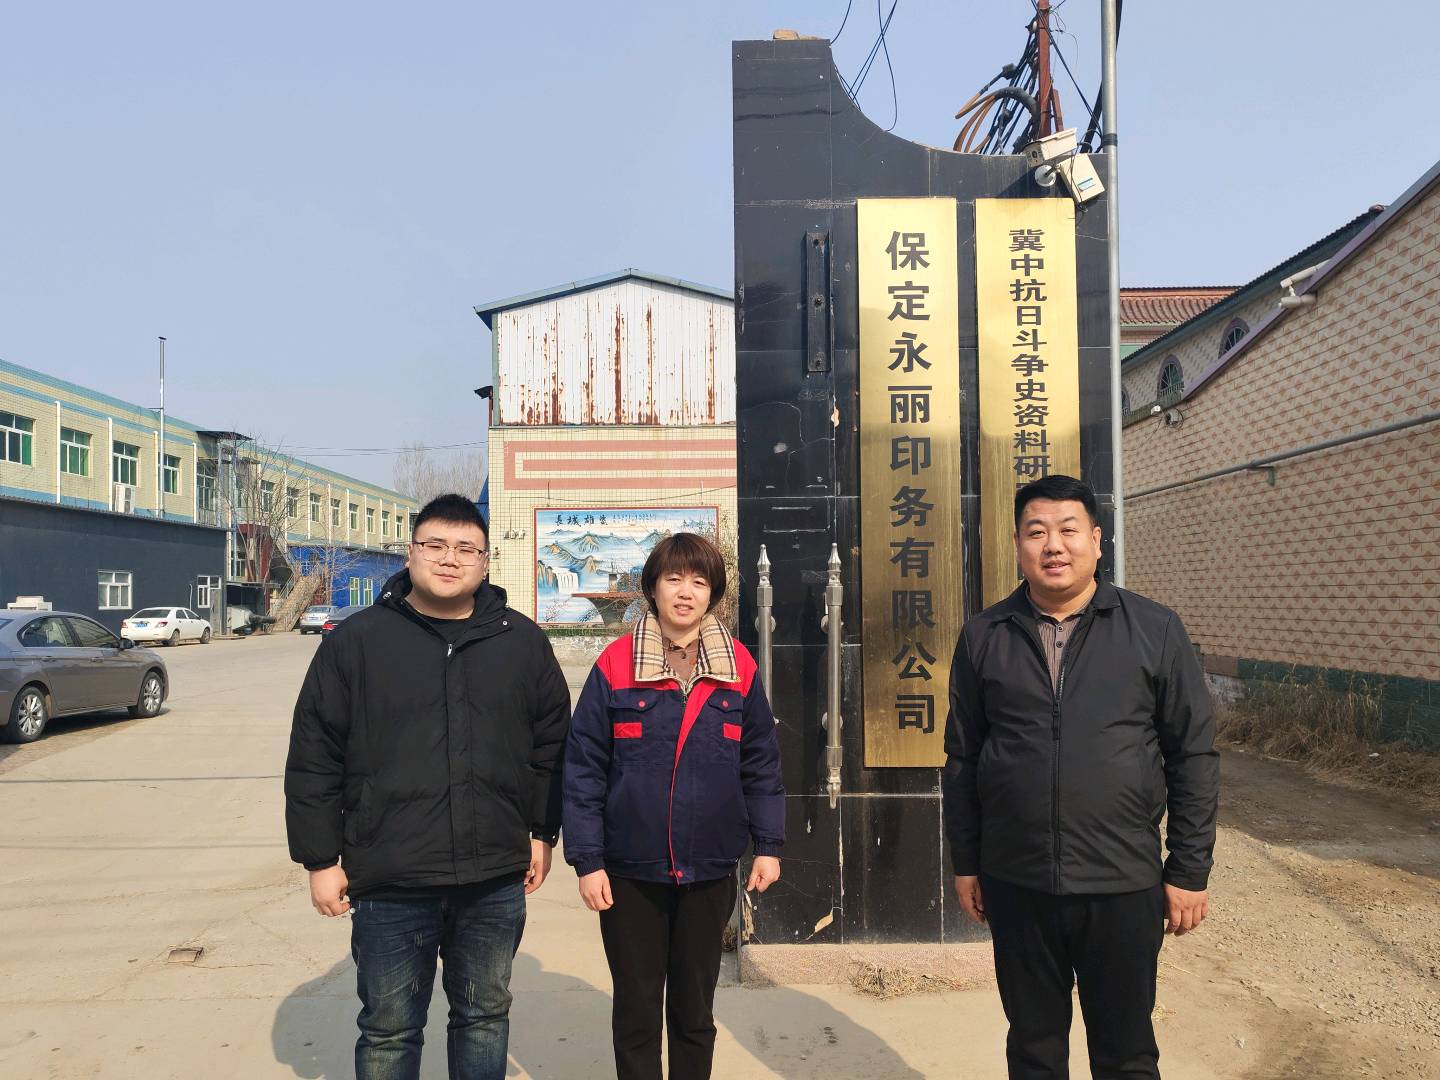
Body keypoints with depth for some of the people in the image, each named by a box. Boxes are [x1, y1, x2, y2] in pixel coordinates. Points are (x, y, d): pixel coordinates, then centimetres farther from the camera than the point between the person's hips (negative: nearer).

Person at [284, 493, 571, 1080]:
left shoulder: (522, 641, 3)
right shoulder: (356, 640, -3)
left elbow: (551, 743, 10)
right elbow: (313, 760, -2)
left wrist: (542, 833, 9)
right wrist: (320, 860, -2)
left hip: (496, 883, 2)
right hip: (389, 884, -2)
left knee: (486, 1016, 19)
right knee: (389, 1031, 13)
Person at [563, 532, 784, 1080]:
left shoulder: (739, 668, -1)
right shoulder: (614, 666, -8)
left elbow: (760, 764, 6)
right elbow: (583, 768, -5)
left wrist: (768, 844, 4)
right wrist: (587, 859, -7)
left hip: (711, 870, 2)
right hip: (630, 871, -1)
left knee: (695, 1008, 17)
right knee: (636, 1009, 13)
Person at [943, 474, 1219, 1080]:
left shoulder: (1154, 631, -2)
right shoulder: (984, 636, 1)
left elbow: (1194, 756, 0)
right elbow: (962, 757, 5)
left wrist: (1189, 871, -1)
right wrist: (965, 863, 6)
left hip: (1123, 884, -1)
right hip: (1015, 883, 1)